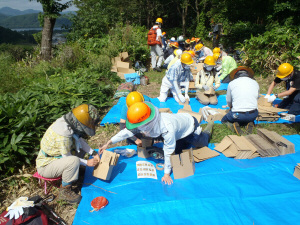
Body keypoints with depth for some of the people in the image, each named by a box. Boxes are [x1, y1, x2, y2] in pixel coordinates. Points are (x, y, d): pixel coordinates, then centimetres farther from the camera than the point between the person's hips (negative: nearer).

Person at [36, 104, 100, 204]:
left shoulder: (68, 121, -9)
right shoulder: (63, 136, -34)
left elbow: (80, 140, 2)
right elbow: (67, 157, -23)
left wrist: (93, 153, -6)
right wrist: (87, 162, -14)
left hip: (54, 157, 9)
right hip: (45, 166, -9)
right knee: (74, 161, -31)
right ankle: (65, 192, -11)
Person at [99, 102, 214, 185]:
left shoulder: (167, 129, -48)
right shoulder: (148, 120, -28)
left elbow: (168, 152, -38)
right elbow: (129, 130, -19)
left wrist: (166, 174, -27)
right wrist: (109, 143, -21)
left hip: (190, 125, -5)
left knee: (201, 144, 20)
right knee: (178, 150, 18)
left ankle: (208, 129, 43)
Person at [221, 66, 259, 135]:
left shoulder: (231, 83, 2)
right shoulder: (255, 83, 9)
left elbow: (228, 102, 12)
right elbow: (256, 98, 21)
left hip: (237, 114, -3)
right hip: (253, 115, 3)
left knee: (224, 120, 26)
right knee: (251, 119, 39)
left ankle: (232, 125, -7)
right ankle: (250, 124, 3)